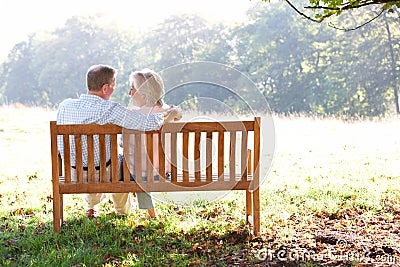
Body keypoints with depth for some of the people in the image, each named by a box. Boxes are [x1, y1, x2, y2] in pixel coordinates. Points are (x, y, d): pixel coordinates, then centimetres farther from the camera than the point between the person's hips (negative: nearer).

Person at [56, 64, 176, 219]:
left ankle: (91, 206, 51)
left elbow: (60, 146, 3)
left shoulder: (65, 106, -9)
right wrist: (165, 114, -5)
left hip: (73, 173, 4)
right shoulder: (110, 110, -24)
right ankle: (123, 211, 52)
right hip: (104, 174, -4)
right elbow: (150, 123, -27)